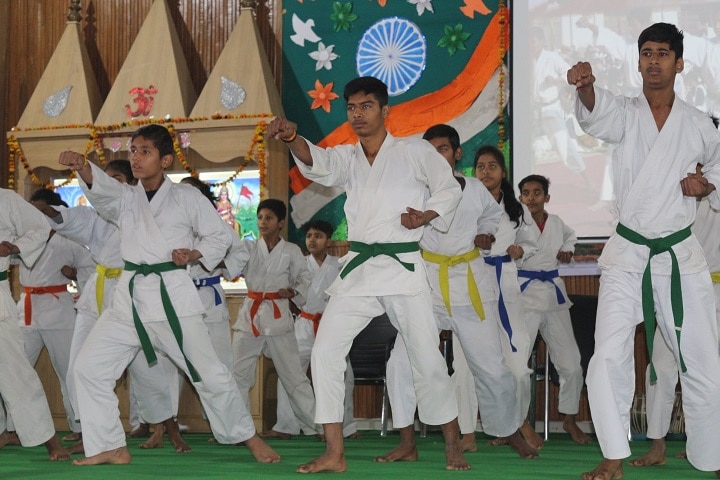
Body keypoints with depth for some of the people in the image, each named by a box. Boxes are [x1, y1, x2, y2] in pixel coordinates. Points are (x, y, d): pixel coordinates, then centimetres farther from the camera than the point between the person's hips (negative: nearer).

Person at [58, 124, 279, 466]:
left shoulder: (187, 197, -1)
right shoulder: (125, 197, 7)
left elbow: (219, 236, 5)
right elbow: (101, 190, -16)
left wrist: (195, 254, -14)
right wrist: (83, 167, -37)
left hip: (173, 295, -4)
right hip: (130, 297, 4)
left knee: (209, 373, 0)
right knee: (89, 367, -3)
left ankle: (247, 437, 20)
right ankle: (110, 448, 8)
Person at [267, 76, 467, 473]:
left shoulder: (417, 152, 0)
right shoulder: (347, 157, 8)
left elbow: (449, 189, 8)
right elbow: (318, 163, -13)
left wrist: (427, 215, -12)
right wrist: (291, 137, -34)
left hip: (404, 266, -3)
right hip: (358, 269, 4)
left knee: (427, 360, 0)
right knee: (325, 353, -7)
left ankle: (453, 447, 19)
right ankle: (334, 453, -1)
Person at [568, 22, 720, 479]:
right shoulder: (625, 113, -3)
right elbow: (596, 113, -27)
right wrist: (586, 86, -51)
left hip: (681, 254, 1)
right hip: (628, 253, -1)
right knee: (609, 359, -12)